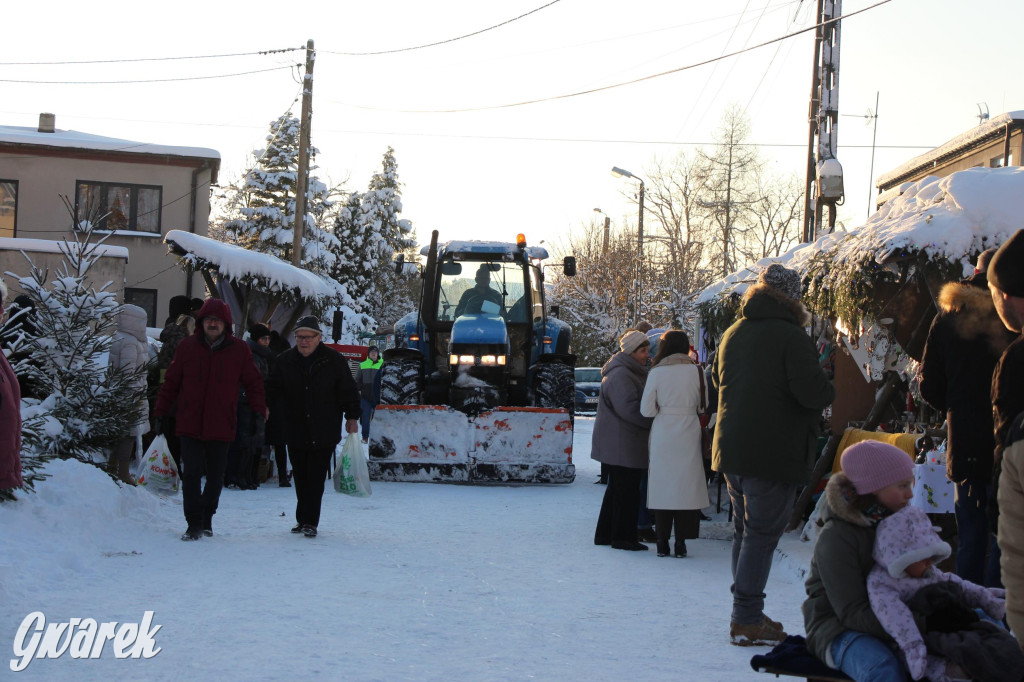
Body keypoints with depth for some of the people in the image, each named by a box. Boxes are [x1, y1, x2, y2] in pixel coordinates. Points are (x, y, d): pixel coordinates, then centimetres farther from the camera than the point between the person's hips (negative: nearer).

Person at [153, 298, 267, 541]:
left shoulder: (239, 350, 2)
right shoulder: (187, 346, 3)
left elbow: (254, 383, 7)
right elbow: (171, 382, 8)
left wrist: (259, 410, -3)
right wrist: (162, 413, 8)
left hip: (221, 426, 1)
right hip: (189, 423, 0)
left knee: (216, 476, 9)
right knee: (191, 473, -6)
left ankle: (207, 518, 28)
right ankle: (194, 523, 0)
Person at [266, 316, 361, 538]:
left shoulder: (334, 360, -1)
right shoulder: (285, 360, 6)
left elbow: (348, 390, 4)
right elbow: (273, 389, 19)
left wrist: (352, 417, 2)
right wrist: (283, 410, 8)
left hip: (324, 431, -3)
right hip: (295, 430, 3)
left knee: (316, 477, -7)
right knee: (300, 476, 7)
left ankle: (309, 522, -8)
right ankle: (303, 519, 17)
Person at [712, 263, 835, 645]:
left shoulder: (732, 334, 11)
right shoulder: (790, 336, -13)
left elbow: (717, 381, 24)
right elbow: (812, 391, -20)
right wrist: (828, 392, 1)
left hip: (732, 451, 7)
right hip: (774, 453, -7)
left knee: (744, 531, 16)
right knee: (762, 534, -4)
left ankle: (744, 614, 21)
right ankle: (747, 621, -5)